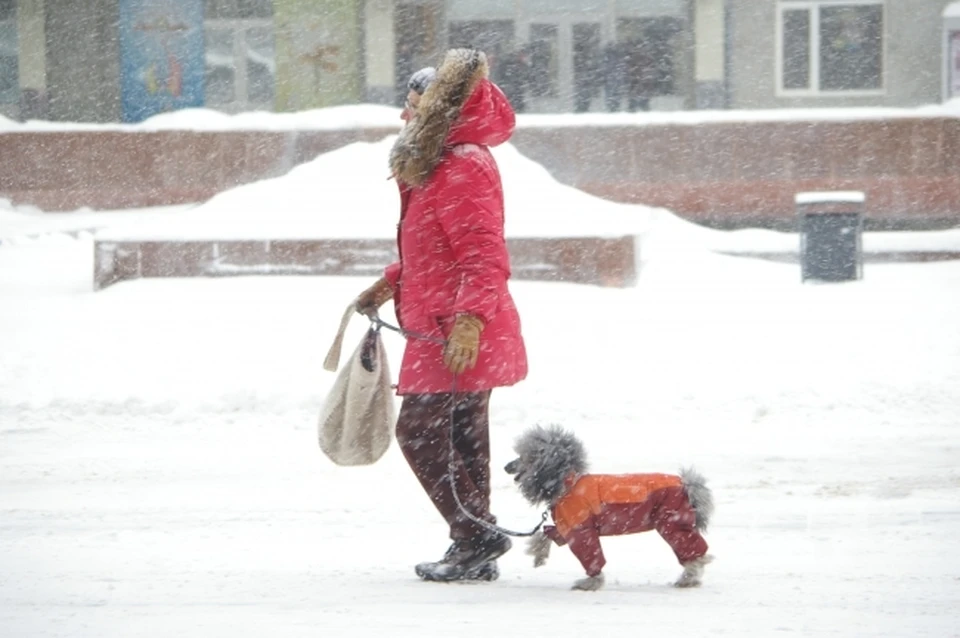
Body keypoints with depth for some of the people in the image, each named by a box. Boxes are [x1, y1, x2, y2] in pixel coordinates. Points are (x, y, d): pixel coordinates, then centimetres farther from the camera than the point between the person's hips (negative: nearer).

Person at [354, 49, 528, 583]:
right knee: (464, 439, 13)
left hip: (458, 337, -11)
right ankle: (475, 553, 18)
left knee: (418, 431, -9)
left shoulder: (462, 170, -18)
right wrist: (391, 284, 22)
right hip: (450, 333, 11)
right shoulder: (441, 166, 16)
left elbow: (485, 257, -26)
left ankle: (476, 536, -8)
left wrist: (468, 319, -34)